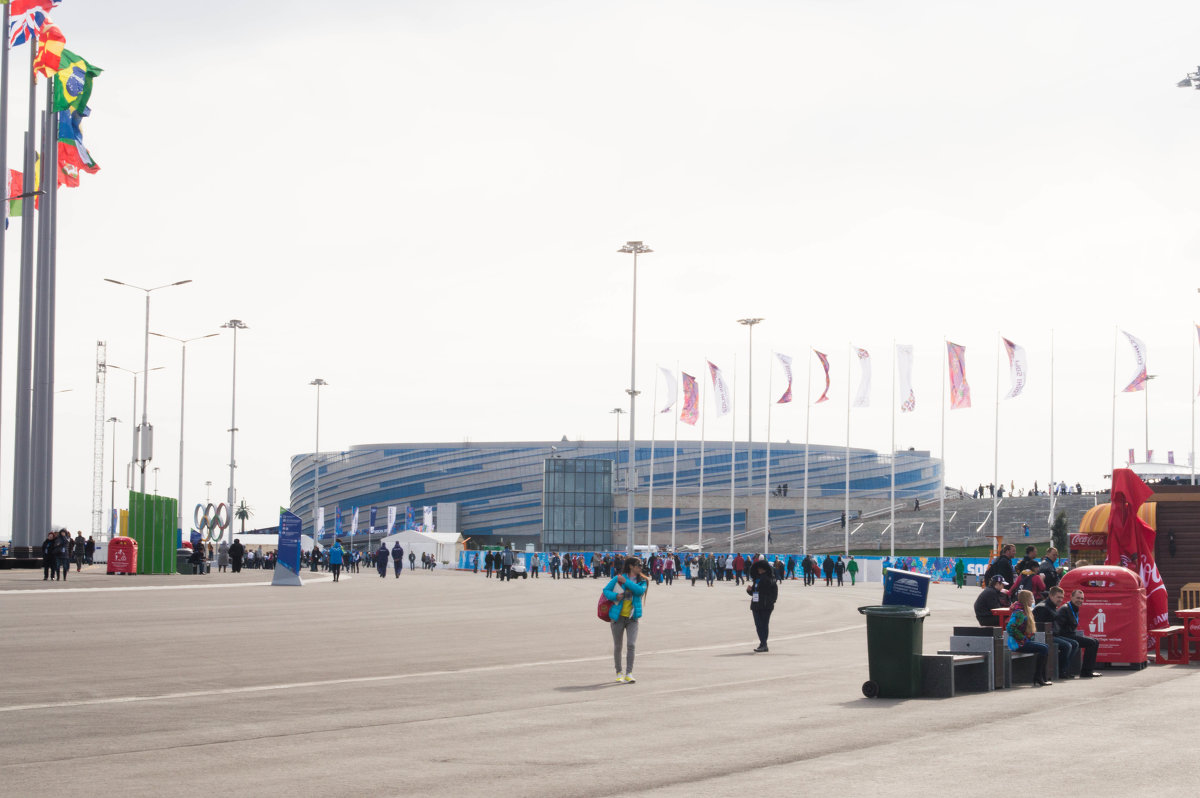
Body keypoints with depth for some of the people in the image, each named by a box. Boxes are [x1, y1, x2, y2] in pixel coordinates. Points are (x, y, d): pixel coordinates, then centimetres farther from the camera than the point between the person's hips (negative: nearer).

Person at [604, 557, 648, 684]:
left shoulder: (642, 581, 7)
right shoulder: (618, 578, -1)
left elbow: (640, 590, -14)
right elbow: (606, 590, 1)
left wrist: (626, 582, -16)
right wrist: (615, 596, -17)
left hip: (632, 618, 1)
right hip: (618, 617, -1)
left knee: (631, 645, -13)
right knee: (617, 647, 7)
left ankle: (629, 674, -10)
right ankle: (619, 673, 23)